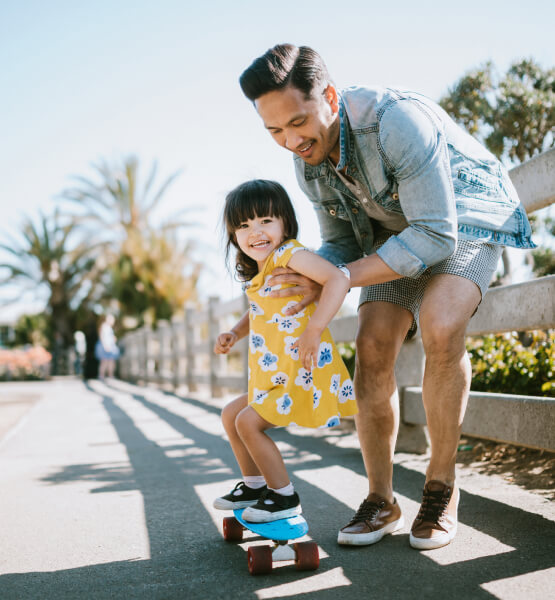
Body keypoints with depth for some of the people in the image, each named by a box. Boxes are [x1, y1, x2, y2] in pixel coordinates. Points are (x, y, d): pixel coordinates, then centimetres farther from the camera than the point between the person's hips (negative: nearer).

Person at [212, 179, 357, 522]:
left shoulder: (289, 253, -16)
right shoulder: (259, 274, 12)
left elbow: (339, 279, -30)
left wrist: (314, 329, -33)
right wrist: (234, 334, 12)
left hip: (301, 373, -10)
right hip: (275, 377, 10)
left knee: (248, 422, -11)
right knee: (231, 414, 19)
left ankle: (285, 498, 4)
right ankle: (254, 485, 32)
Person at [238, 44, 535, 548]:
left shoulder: (396, 120, -34)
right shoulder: (309, 163, -10)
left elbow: (436, 237, -33)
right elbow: (341, 243, 3)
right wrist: (308, 284, -20)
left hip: (466, 220, -6)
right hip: (397, 231, 6)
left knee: (440, 330, -30)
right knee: (373, 347, -13)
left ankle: (441, 488, -11)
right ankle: (380, 501, 1)